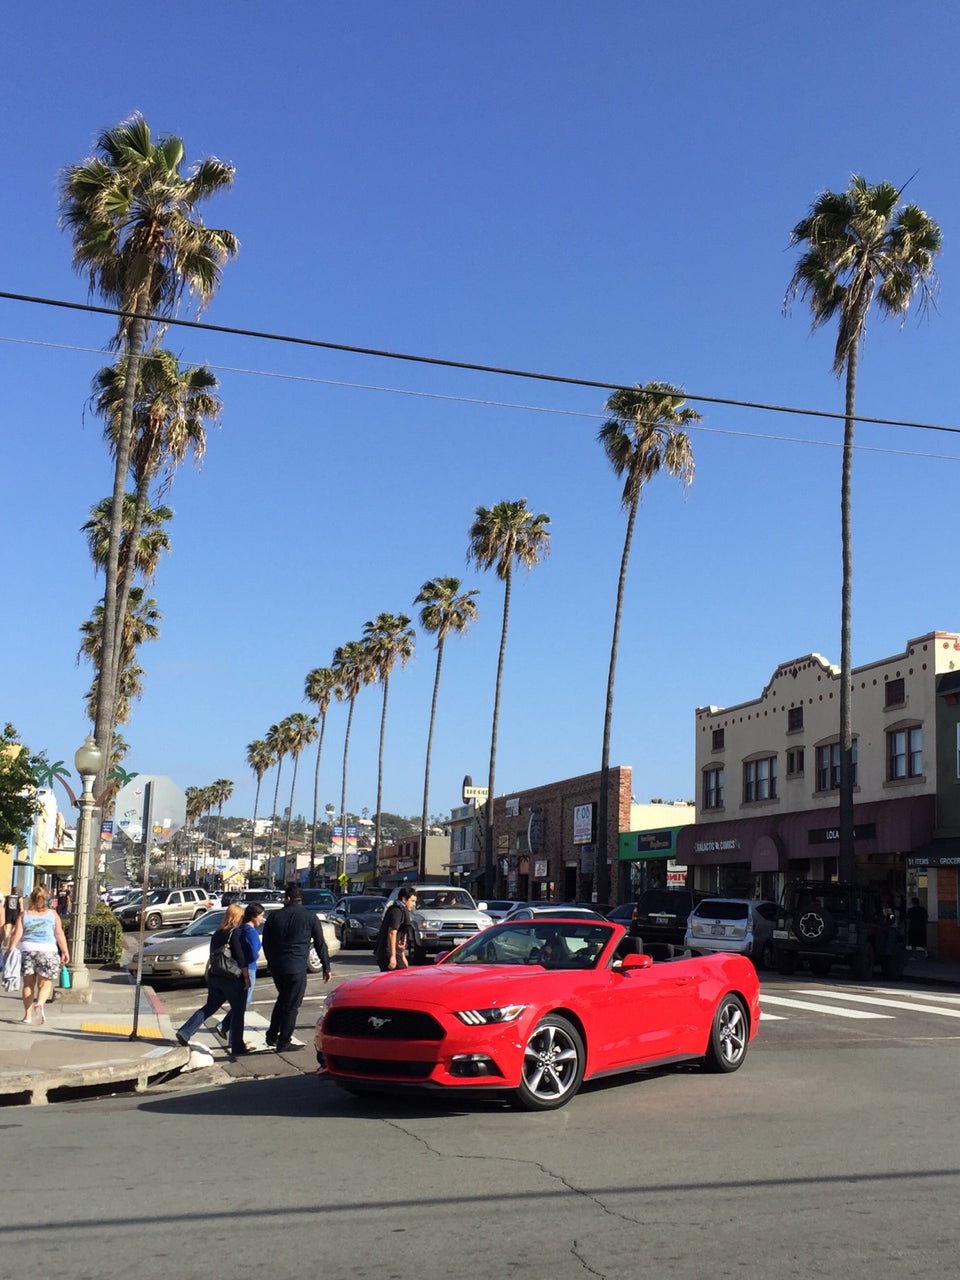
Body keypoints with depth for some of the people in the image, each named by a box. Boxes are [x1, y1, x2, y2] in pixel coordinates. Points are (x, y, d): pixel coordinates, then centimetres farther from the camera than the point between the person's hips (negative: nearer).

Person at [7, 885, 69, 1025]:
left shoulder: (24, 914, 7)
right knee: (45, 983, 2)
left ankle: (27, 1015, 10)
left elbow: (17, 934, -1)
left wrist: (11, 950, 3)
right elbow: (60, 934, 1)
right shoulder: (52, 914, 5)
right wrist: (65, 952, 4)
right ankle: (40, 1003, -26)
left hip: (27, 950, 1)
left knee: (28, 983, 10)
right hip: (48, 951, -1)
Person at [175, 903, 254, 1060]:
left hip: (215, 977, 7)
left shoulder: (217, 934, 10)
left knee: (209, 1007, 17)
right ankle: (237, 1047, 9)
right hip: (233, 979, -7)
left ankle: (184, 1033, 5)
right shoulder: (236, 933, -12)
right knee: (238, 1012, 5)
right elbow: (241, 957, -16)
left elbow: (213, 956, 17)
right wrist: (246, 976, -10)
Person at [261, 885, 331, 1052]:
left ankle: (272, 1036, 24)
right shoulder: (309, 916, -3)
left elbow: (266, 943, 11)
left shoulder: (274, 916, 4)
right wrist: (326, 967, 7)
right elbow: (320, 944, -1)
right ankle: (283, 1043, 8)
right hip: (296, 968, -4)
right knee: (291, 1005, 4)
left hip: (275, 967, 4)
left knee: (283, 999, 23)